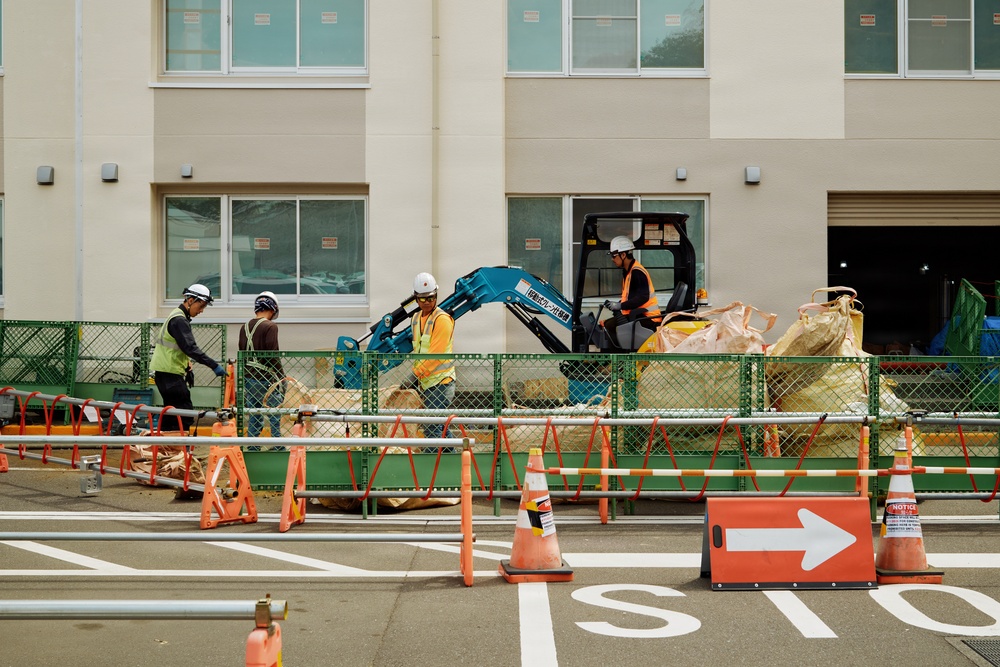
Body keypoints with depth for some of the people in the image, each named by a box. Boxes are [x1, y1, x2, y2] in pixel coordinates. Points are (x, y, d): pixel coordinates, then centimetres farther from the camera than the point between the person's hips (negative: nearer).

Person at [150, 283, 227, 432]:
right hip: (169, 373, -11)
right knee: (186, 414, -13)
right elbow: (190, 348, -24)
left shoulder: (178, 317, 18)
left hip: (167, 372, 11)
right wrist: (214, 365, -25)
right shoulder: (179, 320, -15)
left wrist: (188, 369, 18)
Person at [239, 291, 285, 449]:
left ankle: (252, 448, 15)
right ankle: (278, 448, 0)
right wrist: (281, 377, -9)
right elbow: (273, 355, -16)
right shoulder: (270, 326, -12)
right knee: (275, 416, -1)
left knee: (254, 417, 12)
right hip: (267, 379, -7)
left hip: (248, 377, 7)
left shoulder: (245, 327, 10)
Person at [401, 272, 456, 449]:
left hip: (439, 382, -9)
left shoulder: (442, 319, -13)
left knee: (431, 428, -12)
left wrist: (413, 376, -20)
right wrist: (415, 377, 12)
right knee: (439, 426, 16)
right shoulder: (416, 318, 14)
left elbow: (435, 355, -19)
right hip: (426, 382, 9)